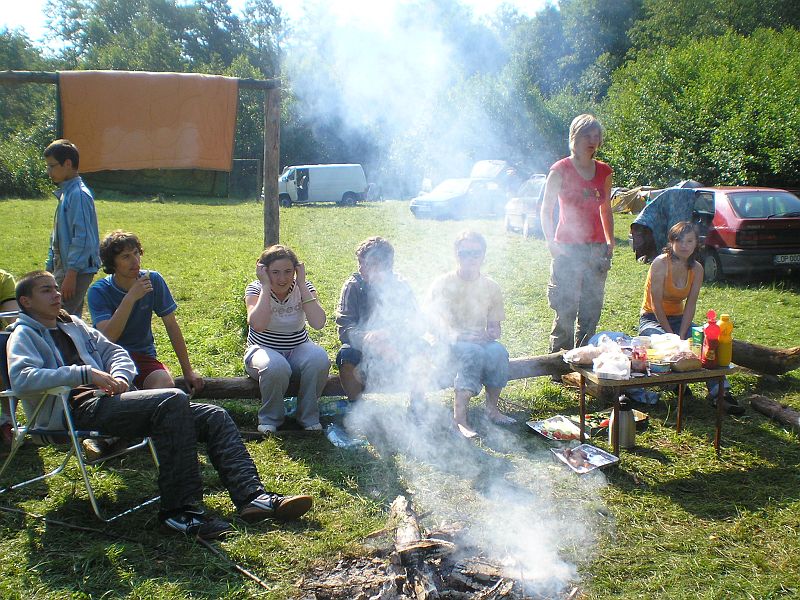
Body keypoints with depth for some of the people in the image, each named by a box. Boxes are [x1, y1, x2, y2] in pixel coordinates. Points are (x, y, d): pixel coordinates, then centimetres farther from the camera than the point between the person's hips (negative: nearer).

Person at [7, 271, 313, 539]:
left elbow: (114, 351, 23)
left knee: (214, 417, -8)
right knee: (173, 400, -33)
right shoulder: (24, 335, 7)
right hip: (76, 410, -8)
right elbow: (21, 378, -14)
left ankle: (252, 495, -18)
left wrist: (119, 377, -1)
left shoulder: (73, 324, 29)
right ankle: (180, 510, -31)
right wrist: (86, 373, -20)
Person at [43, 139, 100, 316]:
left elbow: (83, 238, -21)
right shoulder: (65, 193, 15)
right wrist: (50, 268, 21)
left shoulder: (79, 194, -14)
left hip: (77, 270, -10)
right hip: (63, 267, 10)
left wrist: (71, 274, -22)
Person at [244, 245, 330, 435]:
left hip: (298, 348, 2)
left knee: (319, 359, -30)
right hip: (263, 349, -2)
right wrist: (266, 286, -26)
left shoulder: (303, 288, -7)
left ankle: (308, 416, -7)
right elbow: (258, 325, -32)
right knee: (276, 367, -37)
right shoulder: (256, 289, -12)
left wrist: (302, 284, -22)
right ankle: (271, 418, -7)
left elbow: (318, 323, -24)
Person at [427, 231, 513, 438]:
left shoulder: (491, 287, 6)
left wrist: (492, 333, -13)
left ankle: (492, 408, -14)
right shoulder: (442, 284, -6)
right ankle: (459, 416, -35)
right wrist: (458, 336, -28)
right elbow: (436, 327, -12)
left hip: (480, 340, 4)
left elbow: (495, 328, 11)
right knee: (473, 352, -36)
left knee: (498, 351, -30)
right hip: (449, 343, -4)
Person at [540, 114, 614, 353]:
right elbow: (546, 210, -1)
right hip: (568, 249, -5)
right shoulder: (560, 170, -3)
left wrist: (610, 242, 12)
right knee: (566, 310, -7)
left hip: (596, 249, 5)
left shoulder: (604, 172, 11)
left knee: (592, 310, 8)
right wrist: (551, 242, -14)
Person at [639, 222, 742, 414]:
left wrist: (681, 336, -17)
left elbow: (690, 305, -4)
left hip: (679, 319, 5)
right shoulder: (661, 263, -17)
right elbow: (656, 304, -18)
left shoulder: (696, 269, 0)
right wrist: (672, 335, -21)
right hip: (652, 320, -5)